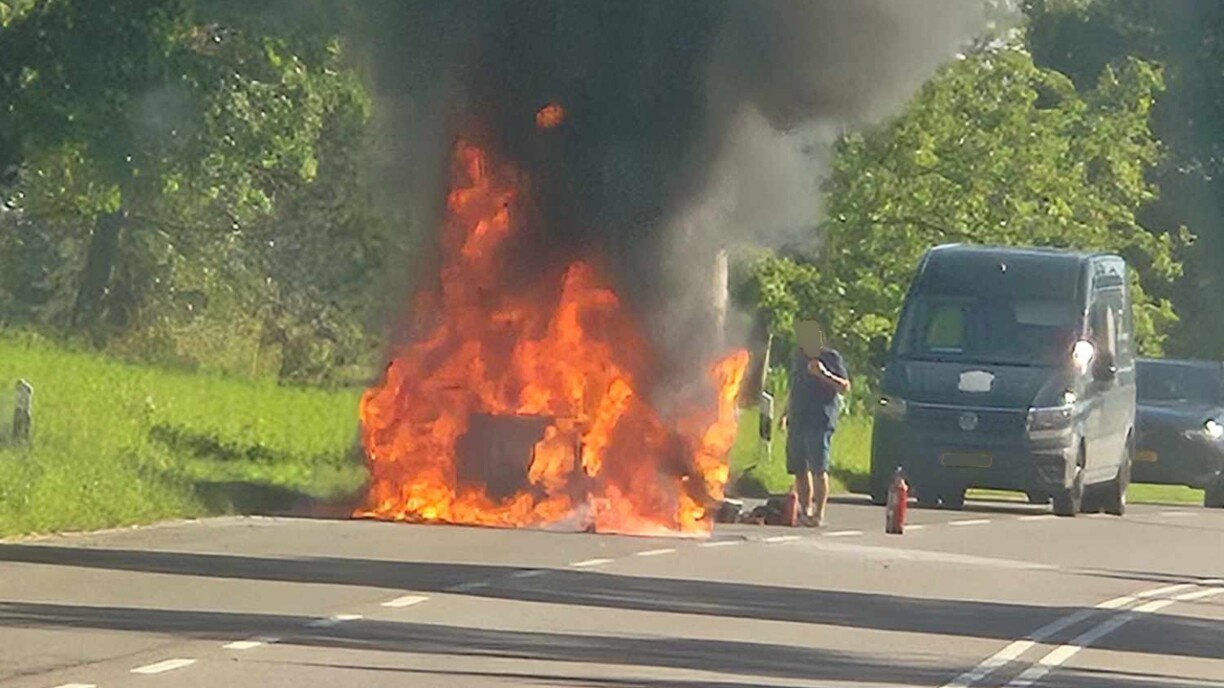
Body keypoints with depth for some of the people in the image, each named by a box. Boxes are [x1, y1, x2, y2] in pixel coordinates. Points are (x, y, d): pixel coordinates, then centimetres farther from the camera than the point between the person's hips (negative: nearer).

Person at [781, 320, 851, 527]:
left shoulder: (831, 358, -1)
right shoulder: (800, 357, 18)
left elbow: (845, 387, -6)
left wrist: (825, 374, -20)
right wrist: (786, 413, 23)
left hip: (820, 422, -7)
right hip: (798, 420, 7)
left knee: (819, 469, -11)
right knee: (799, 469, 6)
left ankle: (819, 514, -13)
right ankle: (805, 511, 13)